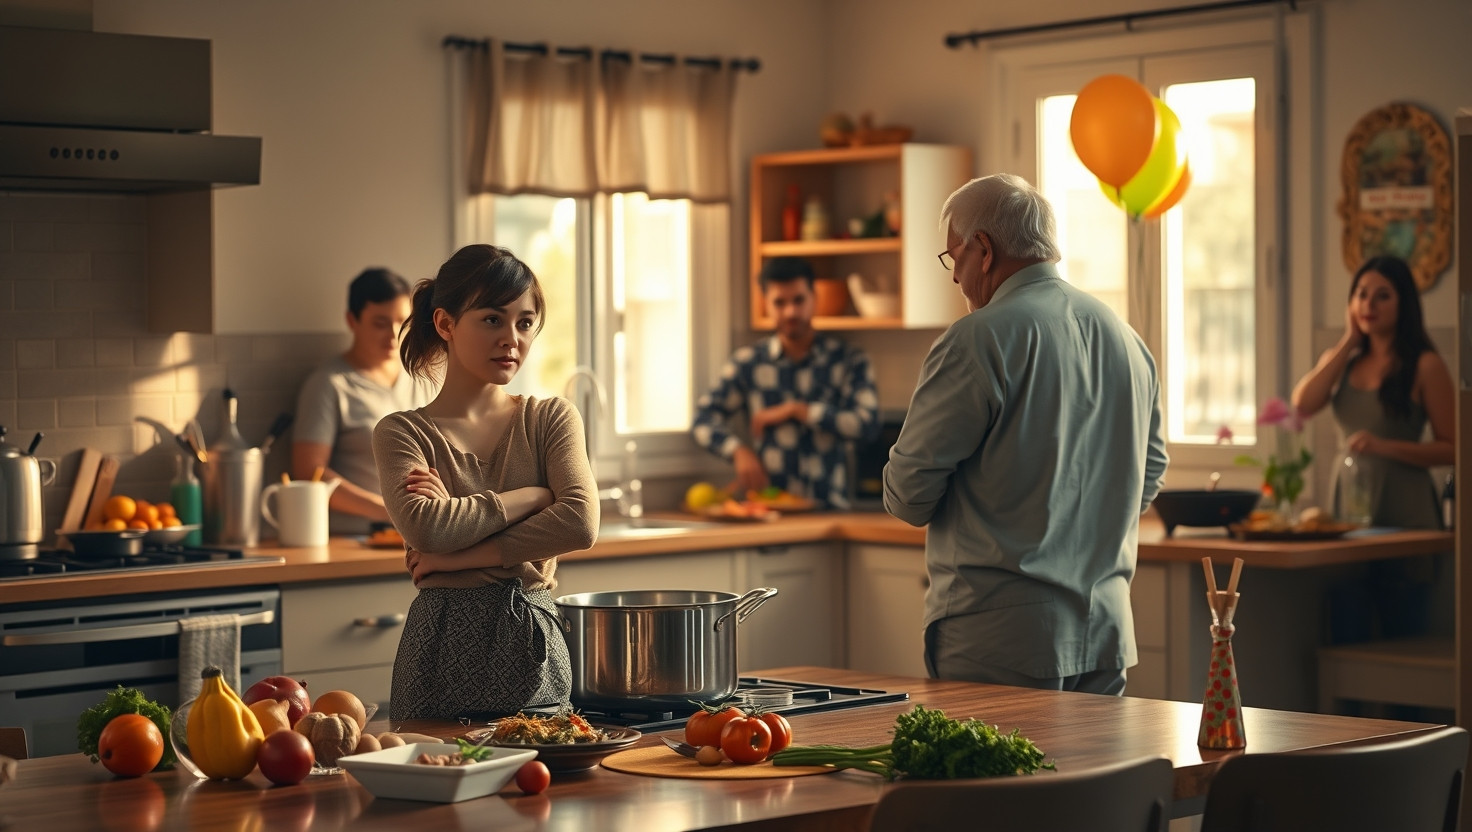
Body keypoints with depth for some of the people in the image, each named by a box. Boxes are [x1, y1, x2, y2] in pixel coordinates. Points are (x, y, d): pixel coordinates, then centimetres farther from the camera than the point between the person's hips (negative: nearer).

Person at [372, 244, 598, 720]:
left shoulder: (550, 420, 7)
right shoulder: (403, 432, 1)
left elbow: (581, 523, -11)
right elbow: (424, 526, -19)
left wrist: (461, 556, -14)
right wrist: (534, 496, -10)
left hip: (537, 646, 2)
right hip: (446, 649, -2)